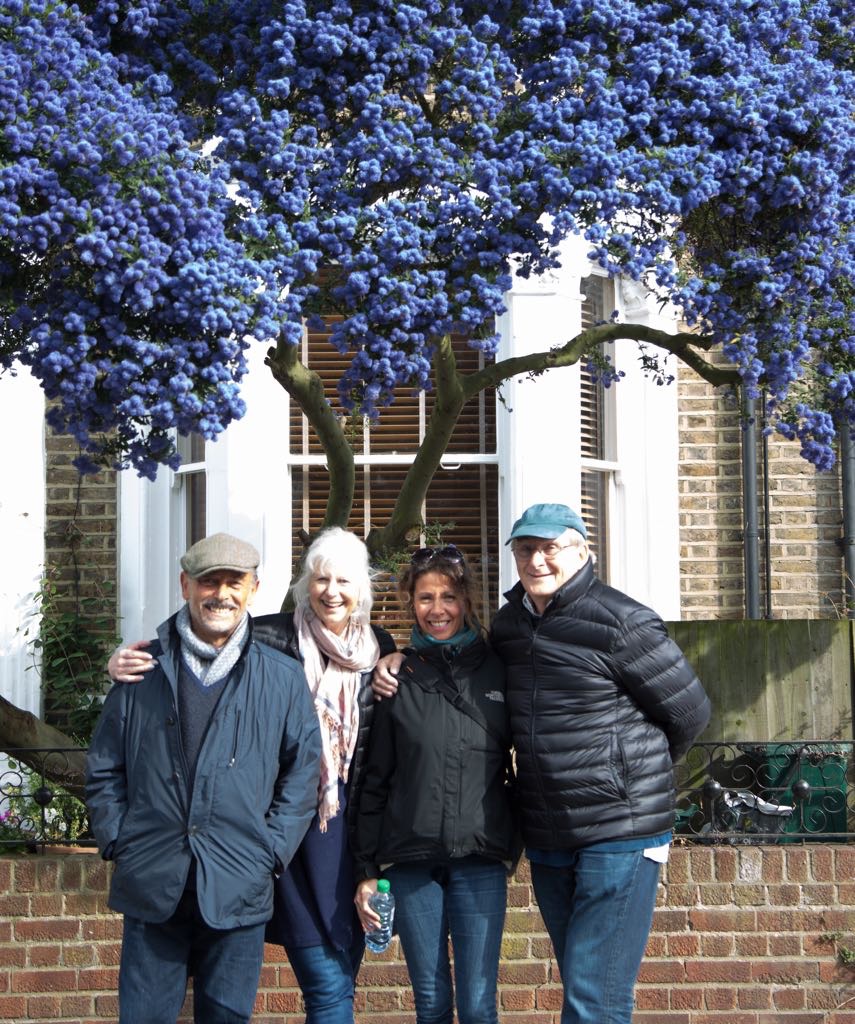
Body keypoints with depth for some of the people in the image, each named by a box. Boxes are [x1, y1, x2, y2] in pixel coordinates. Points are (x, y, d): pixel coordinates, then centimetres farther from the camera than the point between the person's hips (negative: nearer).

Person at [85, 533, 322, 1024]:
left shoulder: (283, 678, 5)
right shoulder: (142, 671, 6)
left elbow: (303, 772, 5)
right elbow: (104, 771, 10)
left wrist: (271, 852, -2)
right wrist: (118, 843, 0)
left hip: (238, 891, 0)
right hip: (151, 888, 0)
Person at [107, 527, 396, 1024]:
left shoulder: (381, 648, 7)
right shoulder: (277, 638, -6)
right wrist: (128, 662, -22)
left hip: (355, 831, 4)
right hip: (295, 828, -4)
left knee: (343, 980, 12)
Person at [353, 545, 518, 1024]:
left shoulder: (498, 670, 6)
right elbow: (375, 781, 7)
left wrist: (518, 842, 4)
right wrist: (368, 870, 4)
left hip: (481, 858, 0)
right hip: (410, 859, 1)